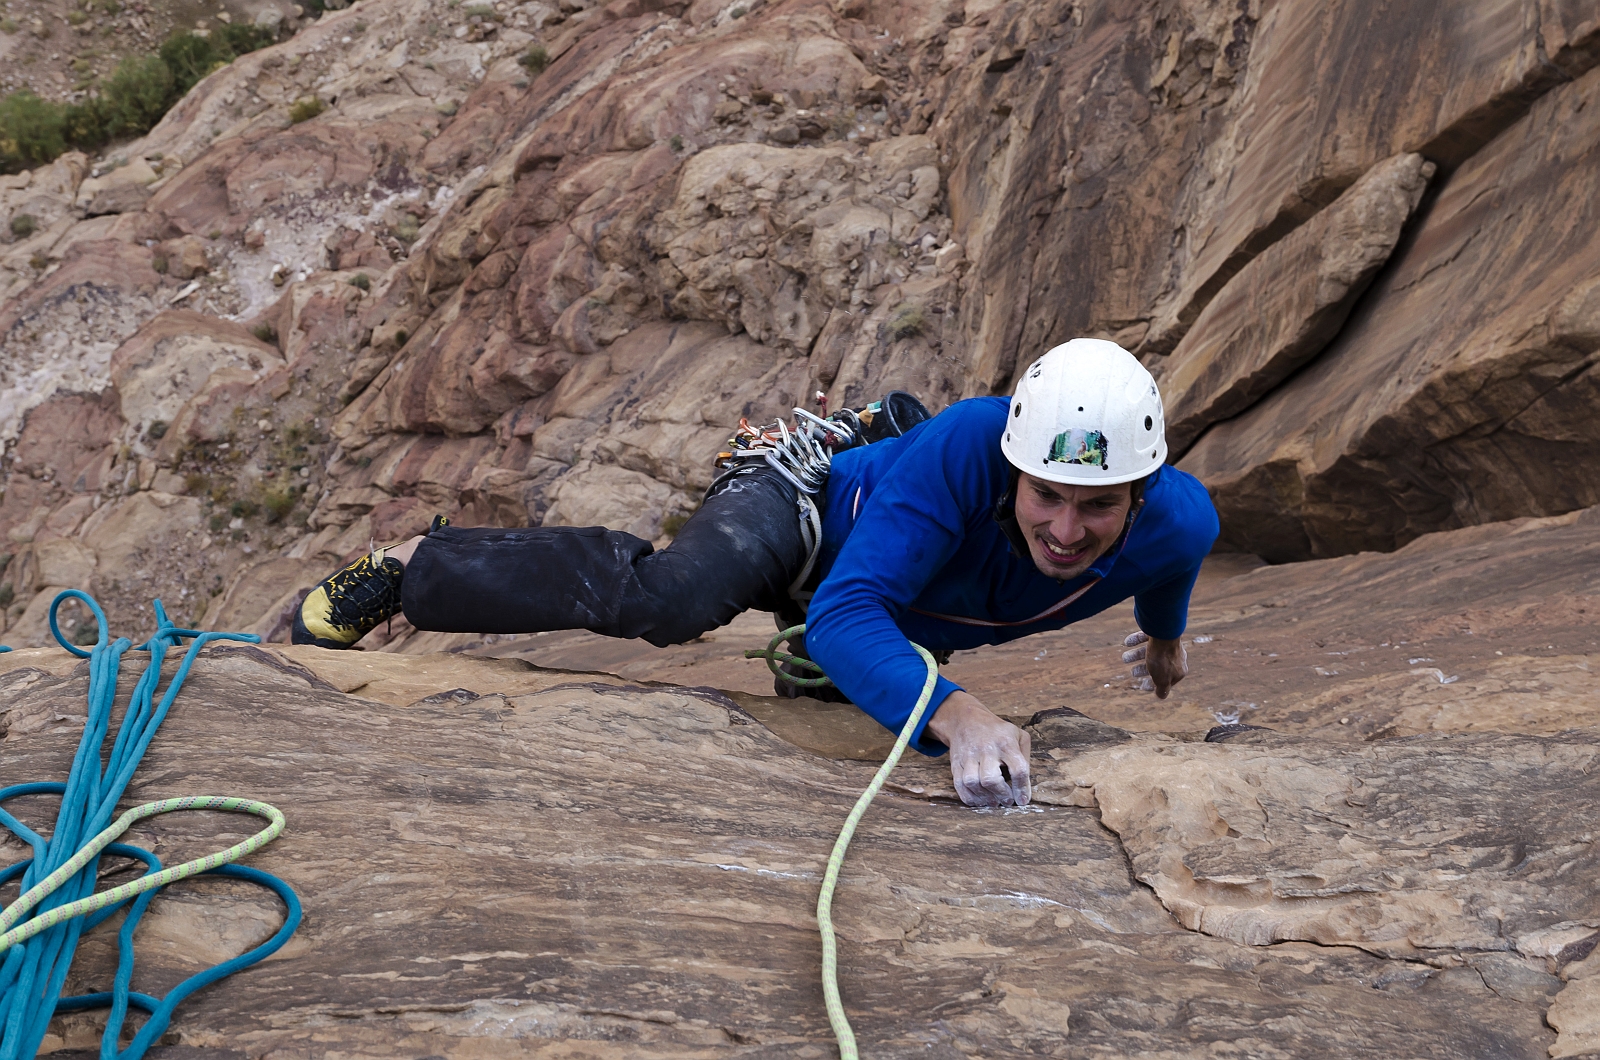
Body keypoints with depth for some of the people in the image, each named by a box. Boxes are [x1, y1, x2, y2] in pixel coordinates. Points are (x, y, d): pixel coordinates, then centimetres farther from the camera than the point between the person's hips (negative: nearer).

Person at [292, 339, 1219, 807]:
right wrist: (954, 715, -66)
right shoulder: (967, 449, -44)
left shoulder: (1176, 524, -30)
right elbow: (844, 616, -48)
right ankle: (406, 568, -15)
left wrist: (1165, 637, 20)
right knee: (666, 599, -34)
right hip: (809, 500, -6)